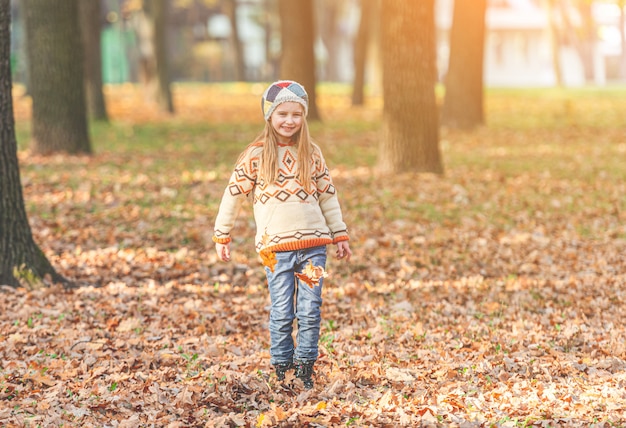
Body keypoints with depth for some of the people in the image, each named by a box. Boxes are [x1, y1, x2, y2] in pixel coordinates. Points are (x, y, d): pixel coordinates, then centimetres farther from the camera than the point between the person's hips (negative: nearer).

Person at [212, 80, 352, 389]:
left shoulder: (311, 153, 8)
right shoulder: (256, 155, -1)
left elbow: (328, 195, 15)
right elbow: (233, 195, 5)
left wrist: (340, 235, 14)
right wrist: (221, 236, 7)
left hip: (313, 244, 2)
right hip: (276, 247, -2)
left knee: (310, 311, 1)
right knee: (282, 314, 1)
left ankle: (305, 367, 14)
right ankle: (281, 370, 14)